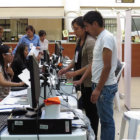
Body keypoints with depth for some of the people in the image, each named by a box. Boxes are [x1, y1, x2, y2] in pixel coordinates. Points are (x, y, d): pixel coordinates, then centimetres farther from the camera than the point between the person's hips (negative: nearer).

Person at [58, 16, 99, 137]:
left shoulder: (90, 42, -19)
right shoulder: (79, 41, 9)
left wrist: (74, 73, -24)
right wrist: (67, 69, 4)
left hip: (89, 82, -9)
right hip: (82, 81, 9)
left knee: (92, 110, 1)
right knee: (85, 106, 17)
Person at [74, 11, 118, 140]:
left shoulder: (106, 38, -16)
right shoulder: (100, 38, 13)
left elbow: (107, 66, -21)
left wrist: (98, 89, -18)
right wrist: (81, 80, 17)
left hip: (105, 86, -9)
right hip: (99, 85, 9)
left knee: (107, 121, 0)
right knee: (104, 119, 16)